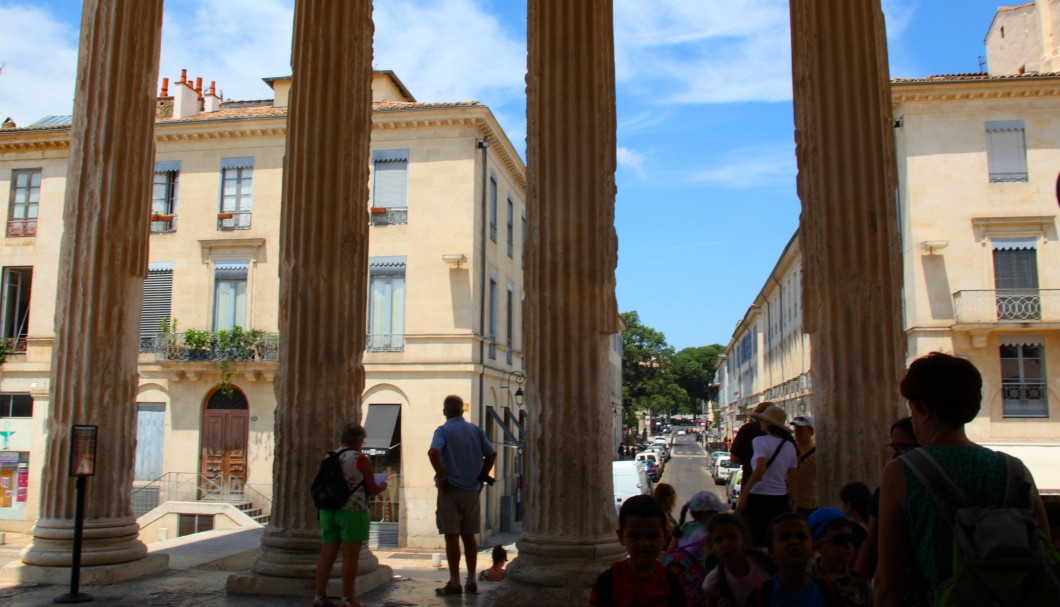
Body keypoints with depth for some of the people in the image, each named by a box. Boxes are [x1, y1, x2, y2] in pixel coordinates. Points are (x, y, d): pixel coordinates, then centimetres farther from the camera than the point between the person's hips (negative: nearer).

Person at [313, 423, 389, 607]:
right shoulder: (360, 460, -8)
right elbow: (372, 490, -4)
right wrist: (383, 485, 16)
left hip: (328, 510, 6)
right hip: (352, 511, -6)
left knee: (327, 555, 11)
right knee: (350, 557, 0)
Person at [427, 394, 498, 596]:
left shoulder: (443, 430, -7)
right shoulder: (476, 430, 8)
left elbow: (433, 452, -25)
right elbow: (492, 454, 9)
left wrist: (441, 476, -15)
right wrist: (481, 476, 12)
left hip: (450, 489, -4)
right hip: (472, 490, 5)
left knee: (451, 537, 0)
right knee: (469, 536, 12)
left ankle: (454, 583, 3)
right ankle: (471, 581, 16)